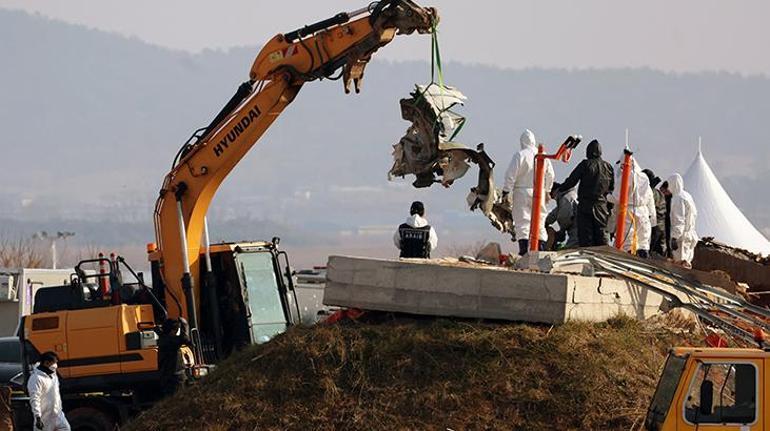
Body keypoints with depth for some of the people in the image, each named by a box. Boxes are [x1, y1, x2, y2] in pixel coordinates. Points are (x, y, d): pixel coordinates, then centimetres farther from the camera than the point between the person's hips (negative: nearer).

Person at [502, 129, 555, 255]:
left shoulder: (520, 155, -8)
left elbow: (511, 175, -10)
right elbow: (550, 176, 14)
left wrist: (506, 192, -4)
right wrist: (547, 191, 26)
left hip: (522, 192, -5)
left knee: (522, 222, -5)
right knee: (540, 222, 12)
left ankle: (524, 250, -13)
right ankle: (542, 249, 10)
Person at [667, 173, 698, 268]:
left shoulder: (678, 198, -17)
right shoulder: (688, 196, 11)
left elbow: (679, 220, -23)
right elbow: (694, 214, 20)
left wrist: (674, 238, -24)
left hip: (681, 236, -10)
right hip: (690, 234, 10)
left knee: (680, 262, -9)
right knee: (687, 263, 13)